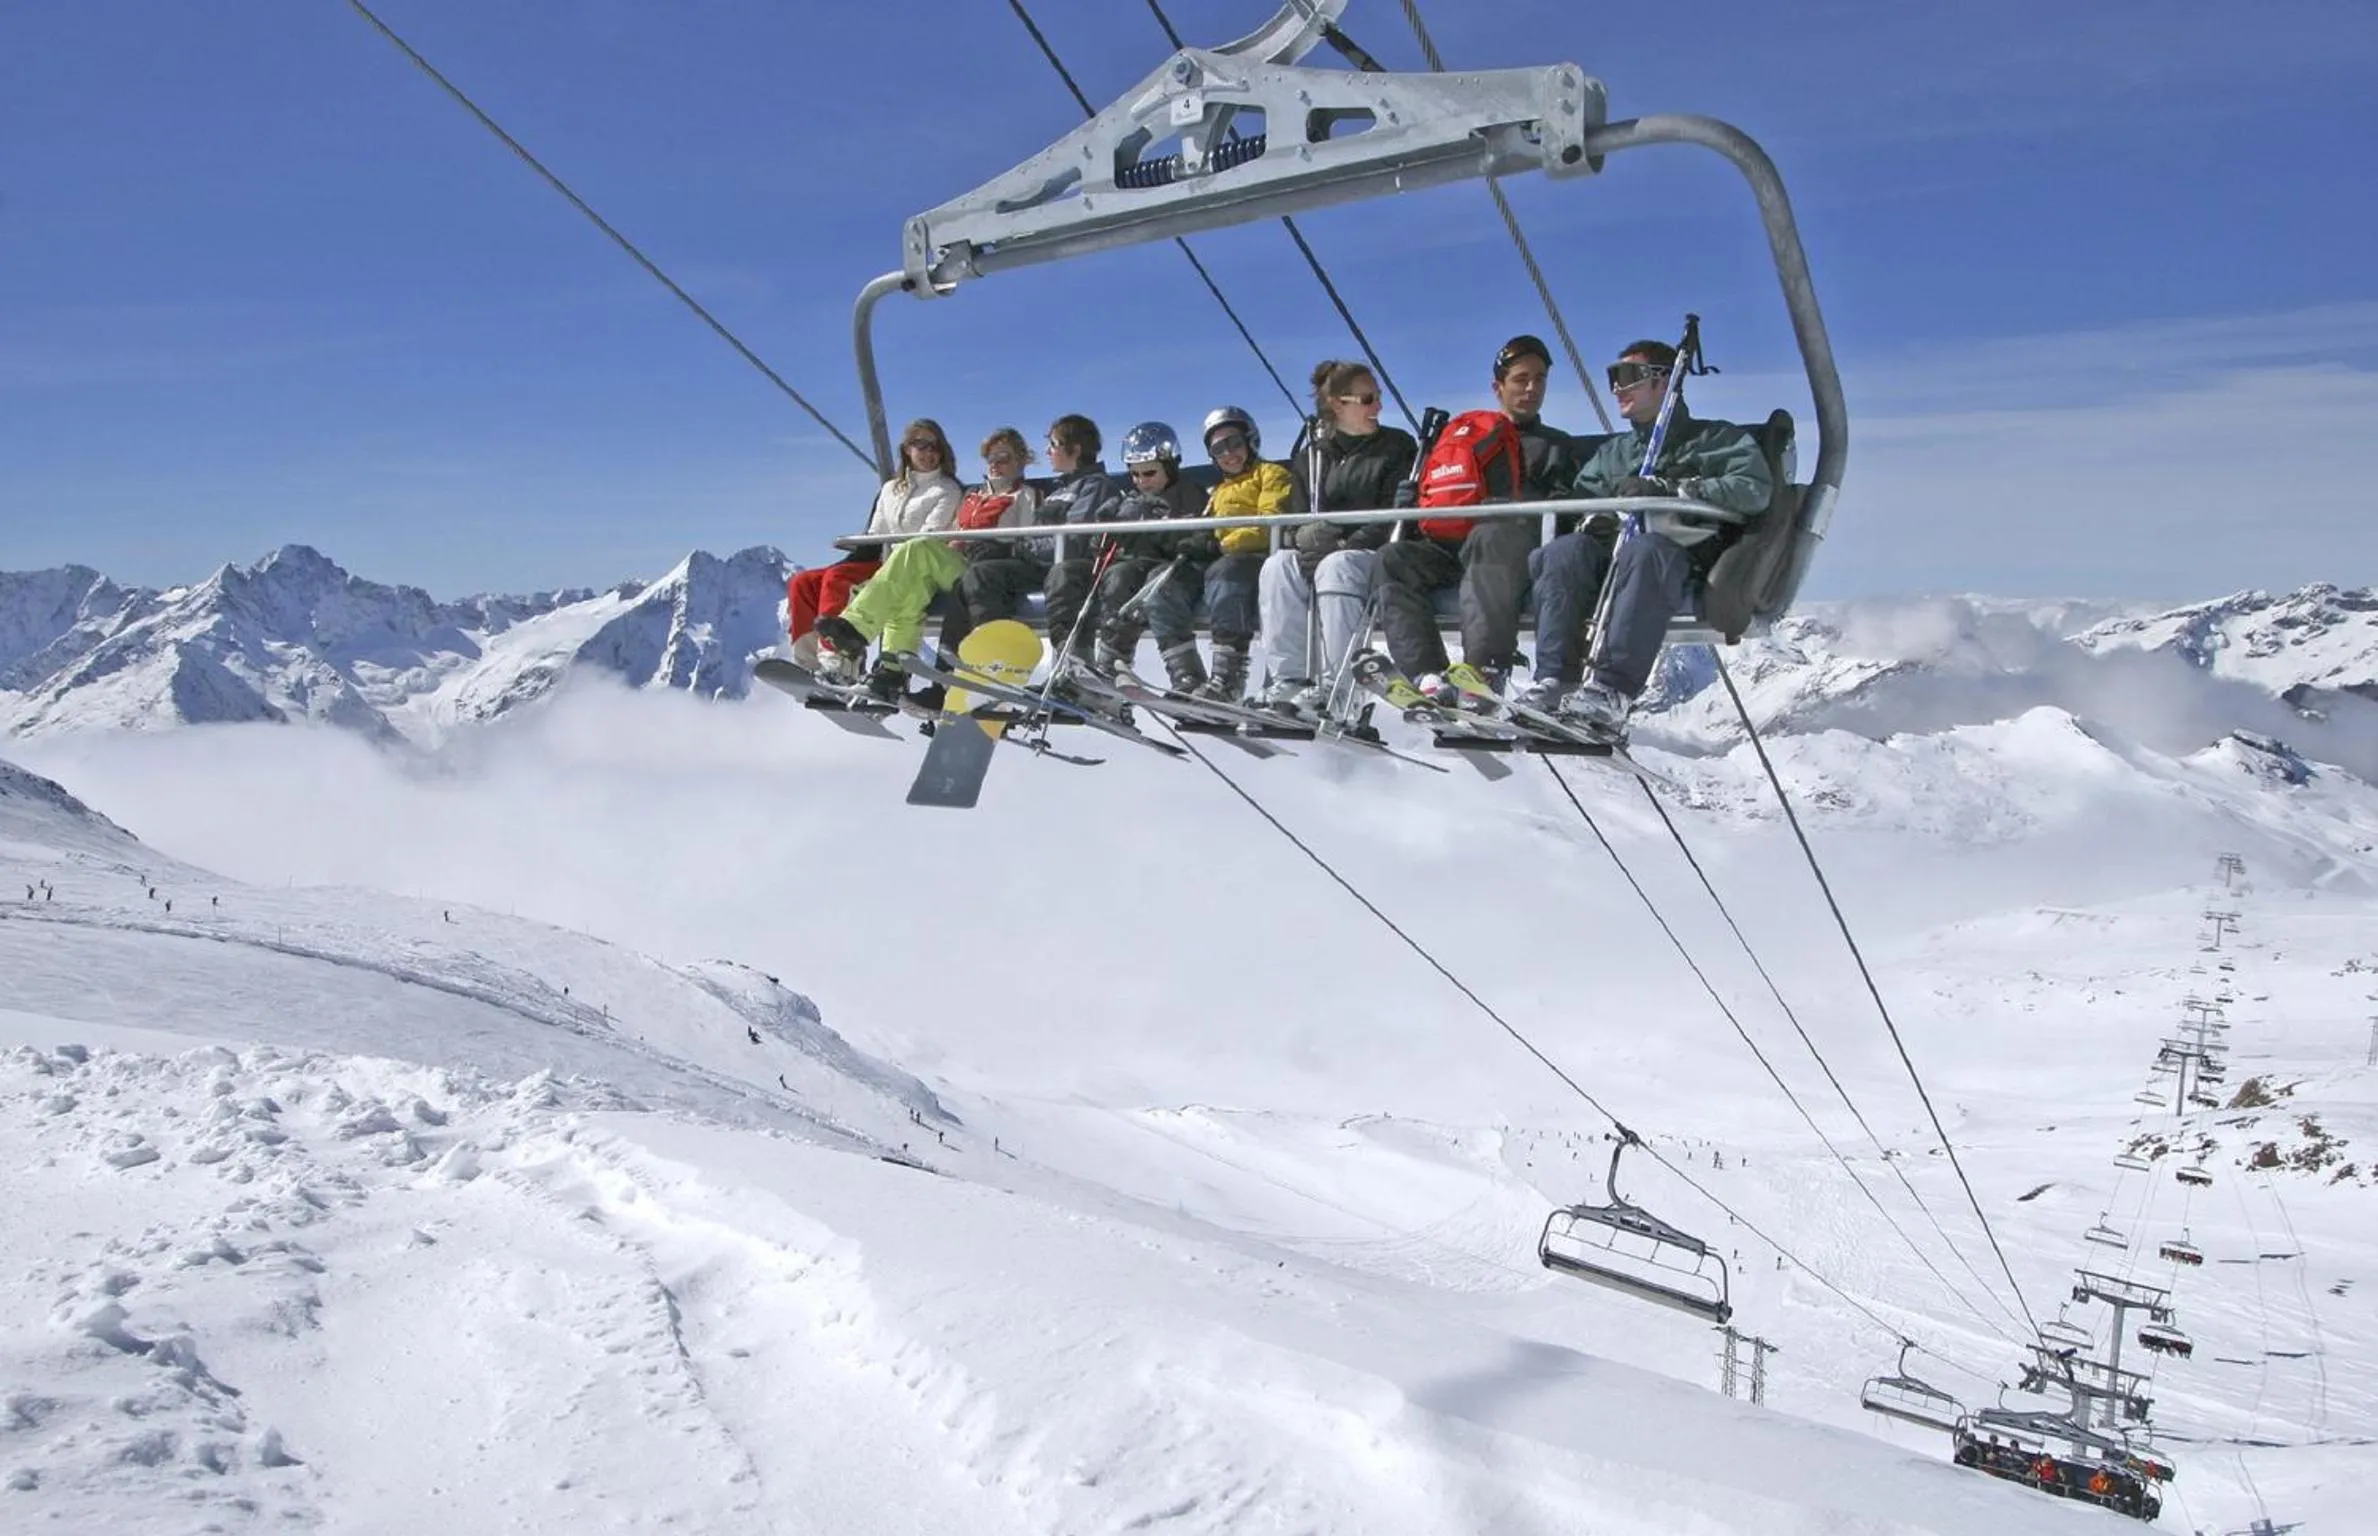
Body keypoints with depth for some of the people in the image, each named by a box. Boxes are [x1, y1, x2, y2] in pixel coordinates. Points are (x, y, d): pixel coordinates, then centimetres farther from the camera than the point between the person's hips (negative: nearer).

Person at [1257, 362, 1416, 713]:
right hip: (1319, 554, 4)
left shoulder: (1397, 447, 6)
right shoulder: (1311, 458, 16)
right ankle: (1289, 680, -32)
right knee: (1278, 565, -27)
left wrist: (1346, 545, -18)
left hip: (1377, 557, -4)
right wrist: (1308, 538, -15)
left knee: (1337, 567, -36)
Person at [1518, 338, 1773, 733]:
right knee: (1566, 550, -28)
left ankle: (1612, 692, -47)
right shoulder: (1613, 452, 33)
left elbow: (1755, 489, -3)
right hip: (1609, 559, 4)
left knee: (1642, 549, -38)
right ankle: (1555, 682, -38)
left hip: (1682, 561, -4)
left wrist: (1669, 489, -11)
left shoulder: (1717, 439, 17)